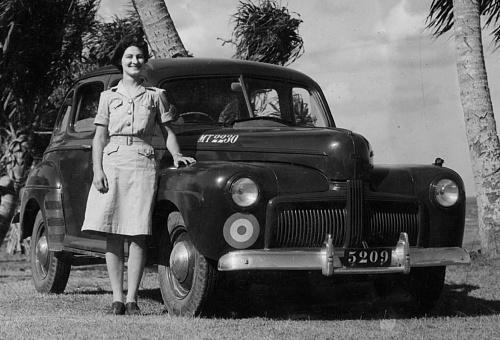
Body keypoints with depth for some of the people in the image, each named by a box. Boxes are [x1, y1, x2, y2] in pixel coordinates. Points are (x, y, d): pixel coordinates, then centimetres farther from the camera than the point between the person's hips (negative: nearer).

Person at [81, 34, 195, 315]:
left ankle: (132, 299, -8)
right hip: (112, 161, 1)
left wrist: (177, 155, -3)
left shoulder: (156, 95, 14)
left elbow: (168, 131, 15)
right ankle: (117, 298, 0)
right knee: (112, 233, -3)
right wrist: (98, 170, -2)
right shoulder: (109, 96, 15)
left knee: (137, 234, -8)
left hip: (143, 163, -1)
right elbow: (100, 137, 11)